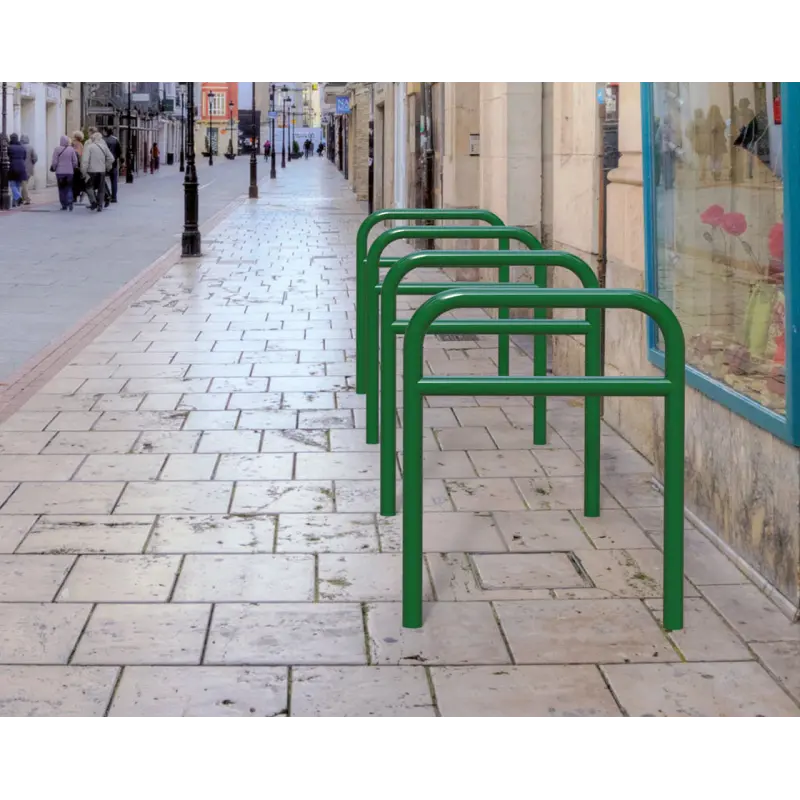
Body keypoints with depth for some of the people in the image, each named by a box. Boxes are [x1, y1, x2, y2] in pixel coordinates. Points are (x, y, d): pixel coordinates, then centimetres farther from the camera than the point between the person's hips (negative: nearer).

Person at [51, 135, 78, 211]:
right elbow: (75, 161, 2)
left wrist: (53, 168, 11)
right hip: (70, 172, 2)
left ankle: (64, 205, 5)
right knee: (69, 188, 9)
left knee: (62, 188, 7)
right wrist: (74, 168, 20)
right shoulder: (71, 149, -3)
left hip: (60, 172, -2)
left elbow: (54, 162, -6)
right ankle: (70, 203, -11)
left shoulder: (57, 149, -9)